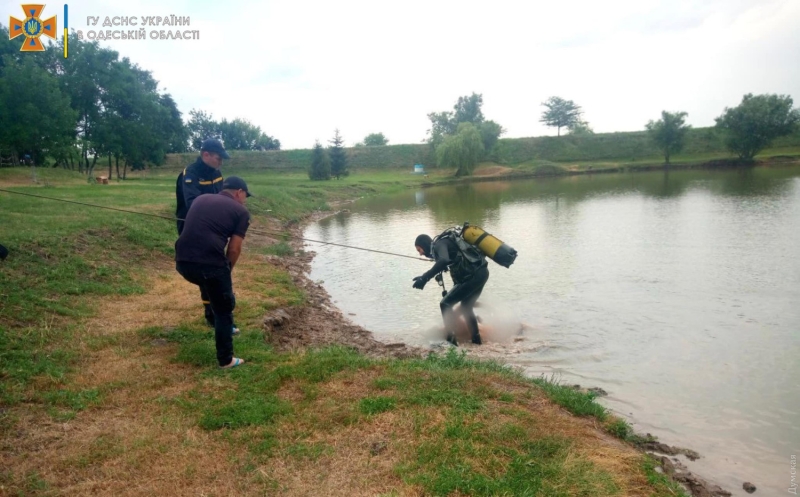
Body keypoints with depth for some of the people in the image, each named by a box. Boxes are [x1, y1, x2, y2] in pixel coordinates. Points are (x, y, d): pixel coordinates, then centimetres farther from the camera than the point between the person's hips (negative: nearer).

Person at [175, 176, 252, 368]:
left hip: (183, 261, 6)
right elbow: (234, 248, 2)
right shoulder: (240, 211, 9)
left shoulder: (200, 199, 24)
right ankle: (226, 360, 22)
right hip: (210, 264, -6)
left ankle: (222, 327, 46)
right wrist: (226, 270, 19)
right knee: (224, 310, 14)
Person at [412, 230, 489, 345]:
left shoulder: (439, 244, -7)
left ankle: (451, 340, -6)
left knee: (445, 304, -5)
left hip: (473, 275, -10)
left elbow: (444, 261, -30)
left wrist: (425, 278, -35)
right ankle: (476, 339, 32)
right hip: (481, 272, 10)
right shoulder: (446, 243, 22)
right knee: (465, 308, 25)